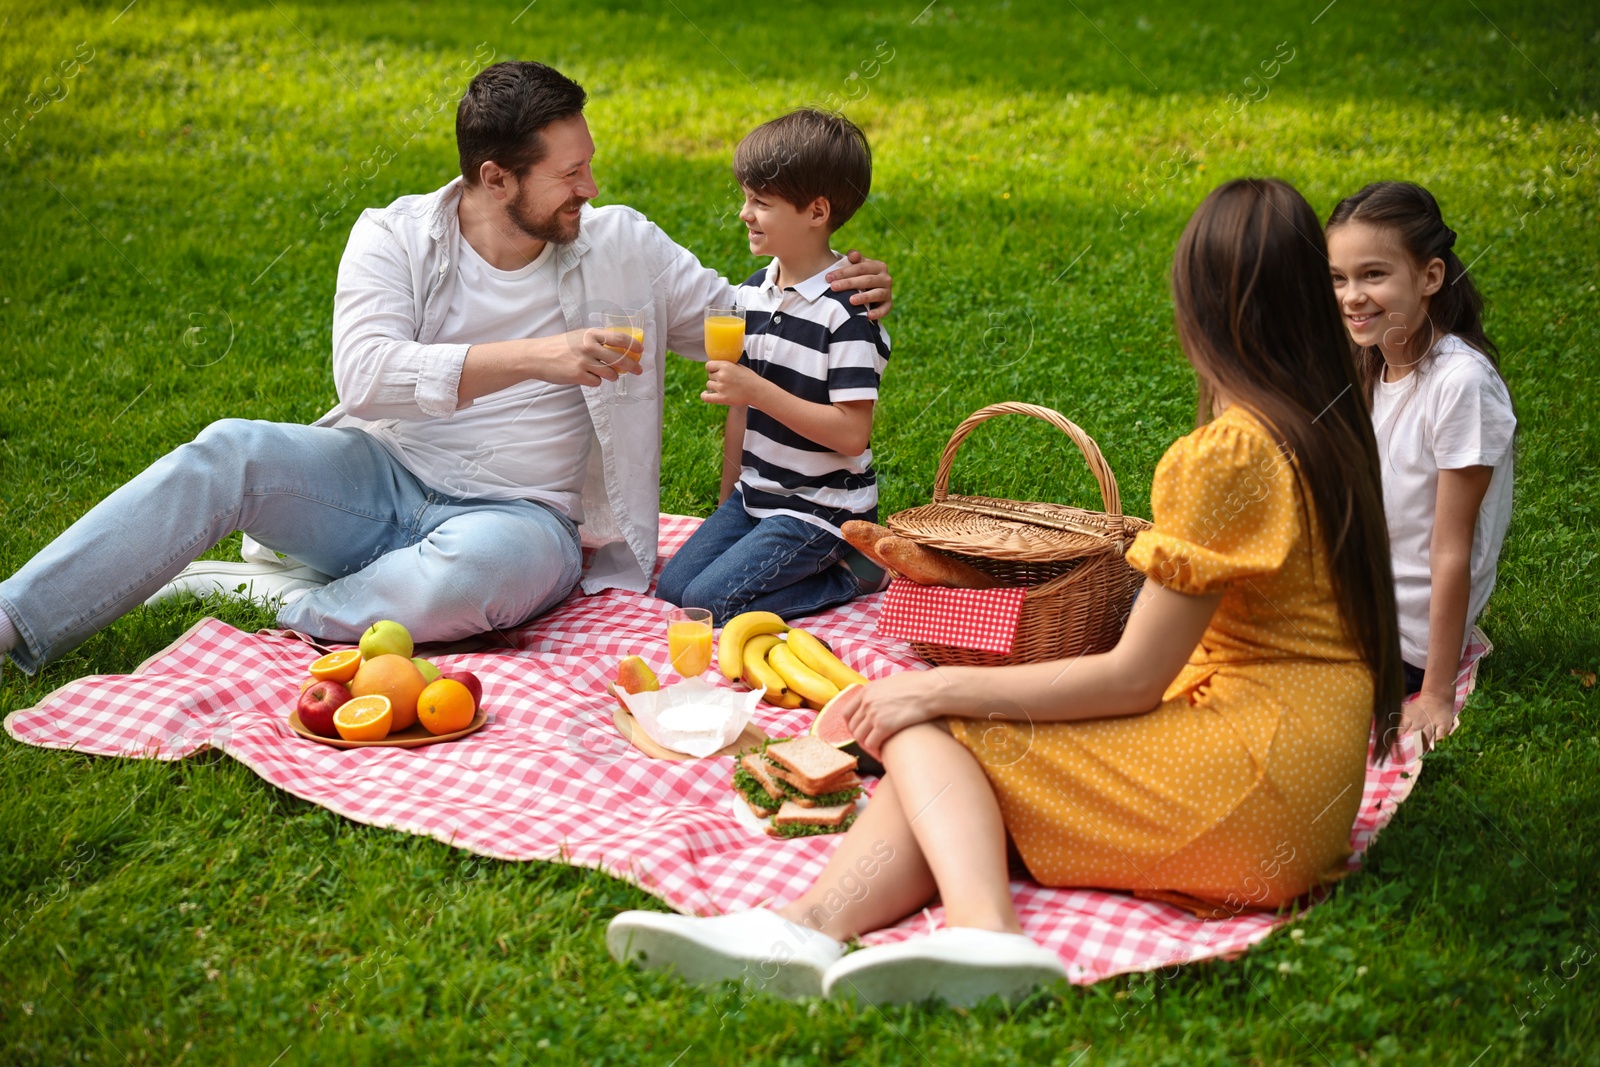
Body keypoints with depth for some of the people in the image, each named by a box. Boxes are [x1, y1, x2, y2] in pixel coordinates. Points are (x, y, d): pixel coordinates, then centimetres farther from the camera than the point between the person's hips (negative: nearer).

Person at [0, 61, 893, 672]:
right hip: (383, 478, 1)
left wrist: (832, 293, -9)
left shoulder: (620, 248, 1)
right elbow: (364, 376, -21)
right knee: (233, 452, -26)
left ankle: (273, 604, -21)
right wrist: (532, 356, -31)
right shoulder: (395, 237, -3)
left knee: (499, 562, -39)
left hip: (517, 513, -1)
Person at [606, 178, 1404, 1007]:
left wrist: (939, 688, -7)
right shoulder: (1329, 430, 12)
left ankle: (983, 929, -32)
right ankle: (813, 922, -27)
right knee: (938, 718, 0)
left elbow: (1133, 680, -13)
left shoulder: (1229, 455, -15)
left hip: (1251, 793, -9)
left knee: (926, 728, -5)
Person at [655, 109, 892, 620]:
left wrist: (759, 391, -26)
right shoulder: (753, 291, 6)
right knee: (672, 584, 1)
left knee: (710, 599, -16)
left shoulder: (848, 311, -19)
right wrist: (730, 503, 12)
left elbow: (852, 433, -23)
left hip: (821, 510, -8)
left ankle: (854, 570, 0)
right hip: (756, 496, 8)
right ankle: (811, 561, 12)